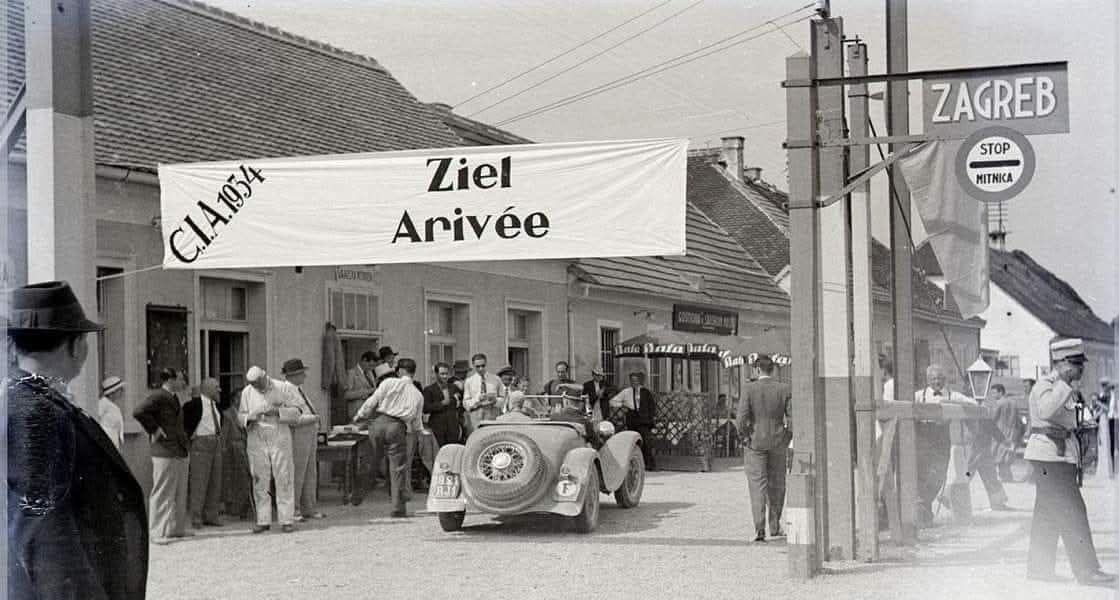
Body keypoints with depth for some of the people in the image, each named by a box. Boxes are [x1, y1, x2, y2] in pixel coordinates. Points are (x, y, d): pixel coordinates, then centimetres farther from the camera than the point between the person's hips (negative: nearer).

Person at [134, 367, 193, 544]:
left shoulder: (174, 398, 16)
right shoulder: (158, 397, -12)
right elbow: (139, 412, -24)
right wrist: (154, 430, -17)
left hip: (181, 452, 9)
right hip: (165, 452, -9)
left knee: (180, 494, 14)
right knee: (163, 494, -5)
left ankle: (176, 529, 23)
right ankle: (158, 533, -2)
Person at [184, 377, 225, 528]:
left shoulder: (215, 404, 14)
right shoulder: (195, 404, -11)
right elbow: (181, 416, -15)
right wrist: (189, 434, -11)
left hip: (216, 443, 8)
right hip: (200, 443, -8)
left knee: (215, 482, 8)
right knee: (199, 481, -7)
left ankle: (211, 516, 14)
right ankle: (196, 518, -2)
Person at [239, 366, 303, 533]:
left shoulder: (283, 388, 0)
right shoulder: (247, 392, 8)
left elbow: (296, 412, -2)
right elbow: (240, 414, 13)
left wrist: (277, 411, -17)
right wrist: (249, 418, -10)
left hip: (280, 440, -2)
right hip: (256, 442, 3)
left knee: (284, 480, -4)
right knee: (259, 481, 2)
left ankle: (286, 520, -1)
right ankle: (263, 520, 8)